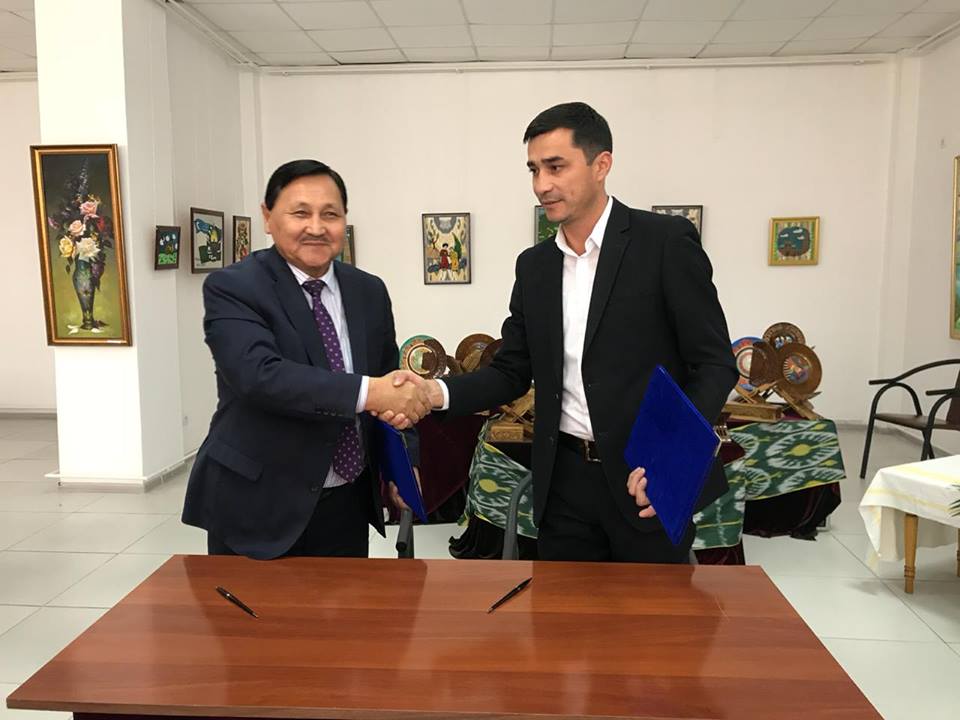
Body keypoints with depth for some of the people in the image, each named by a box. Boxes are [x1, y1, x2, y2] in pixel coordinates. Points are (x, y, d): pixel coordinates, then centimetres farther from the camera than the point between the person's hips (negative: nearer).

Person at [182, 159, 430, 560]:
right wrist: (367, 392, -33)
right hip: (257, 507, -4)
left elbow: (391, 380, 12)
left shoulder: (369, 291, 6)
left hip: (347, 505, 5)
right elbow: (259, 375, -26)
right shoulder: (232, 288, -11)